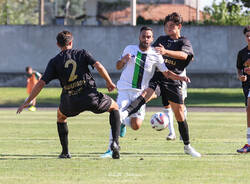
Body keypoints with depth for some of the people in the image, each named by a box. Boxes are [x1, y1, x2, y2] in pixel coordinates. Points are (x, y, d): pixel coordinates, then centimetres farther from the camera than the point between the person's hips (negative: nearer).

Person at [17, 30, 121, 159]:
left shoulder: (54, 62, 8)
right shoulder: (82, 53, 8)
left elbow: (41, 83, 3)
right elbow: (99, 66, -7)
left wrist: (26, 103, 8)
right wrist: (109, 82, 9)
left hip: (71, 102, 1)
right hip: (91, 96, -1)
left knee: (61, 116, 34)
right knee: (114, 107, 25)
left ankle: (65, 152, 26)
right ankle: (115, 142, 4)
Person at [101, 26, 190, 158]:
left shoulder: (155, 55, 2)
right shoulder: (130, 49, 6)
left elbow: (166, 73, 3)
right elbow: (118, 67, 16)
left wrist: (180, 77, -15)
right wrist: (123, 60, -7)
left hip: (140, 93, 0)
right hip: (125, 89, 0)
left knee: (136, 126, -10)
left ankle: (124, 122, 26)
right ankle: (111, 148, -10)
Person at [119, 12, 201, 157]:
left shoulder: (184, 42, 6)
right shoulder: (161, 40, 19)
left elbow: (184, 55, -17)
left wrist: (165, 52, -34)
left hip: (173, 80, -1)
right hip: (157, 76, 1)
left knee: (180, 114, 1)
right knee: (146, 94, -30)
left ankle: (187, 146, 16)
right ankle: (124, 114, -58)